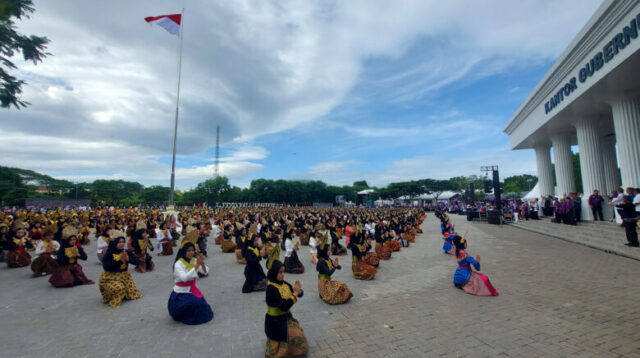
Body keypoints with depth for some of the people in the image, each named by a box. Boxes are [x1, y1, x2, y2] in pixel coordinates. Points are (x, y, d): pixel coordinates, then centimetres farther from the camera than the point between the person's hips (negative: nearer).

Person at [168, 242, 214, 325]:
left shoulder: (194, 260, -2)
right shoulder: (178, 264, -16)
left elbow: (206, 272, -6)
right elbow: (184, 278, -31)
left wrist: (202, 263, -24)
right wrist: (197, 265, -32)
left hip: (193, 291, 5)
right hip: (181, 294, -5)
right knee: (195, 303, -22)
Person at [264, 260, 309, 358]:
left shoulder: (284, 284, -5)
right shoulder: (271, 288, -28)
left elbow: (299, 295, 0)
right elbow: (284, 306, -31)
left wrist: (299, 291, -22)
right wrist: (294, 294, -30)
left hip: (287, 317, 7)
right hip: (276, 321, -7)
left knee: (298, 335, 19)